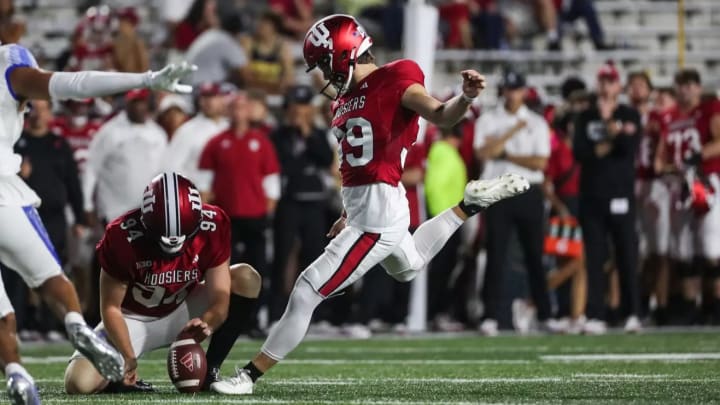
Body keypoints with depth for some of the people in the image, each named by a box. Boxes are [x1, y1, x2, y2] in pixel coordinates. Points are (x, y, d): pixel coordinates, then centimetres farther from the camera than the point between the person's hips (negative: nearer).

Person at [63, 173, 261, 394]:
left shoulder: (212, 227, -23)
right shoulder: (123, 237, -29)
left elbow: (220, 298, -19)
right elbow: (111, 307, -17)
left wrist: (207, 324, -42)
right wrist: (128, 358, -31)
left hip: (184, 311, 3)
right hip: (134, 319, -3)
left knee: (246, 279, -23)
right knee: (79, 383, -27)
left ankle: (210, 372, -11)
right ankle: (127, 382, 7)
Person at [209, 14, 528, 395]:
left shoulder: (393, 82, -15)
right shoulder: (346, 98, 11)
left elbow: (441, 114, -27)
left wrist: (466, 97, -47)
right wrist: (348, 213, 24)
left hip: (377, 217, -11)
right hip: (362, 208, 11)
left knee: (306, 293, -10)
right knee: (408, 266, 40)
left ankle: (250, 375, -4)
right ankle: (472, 203, 45)